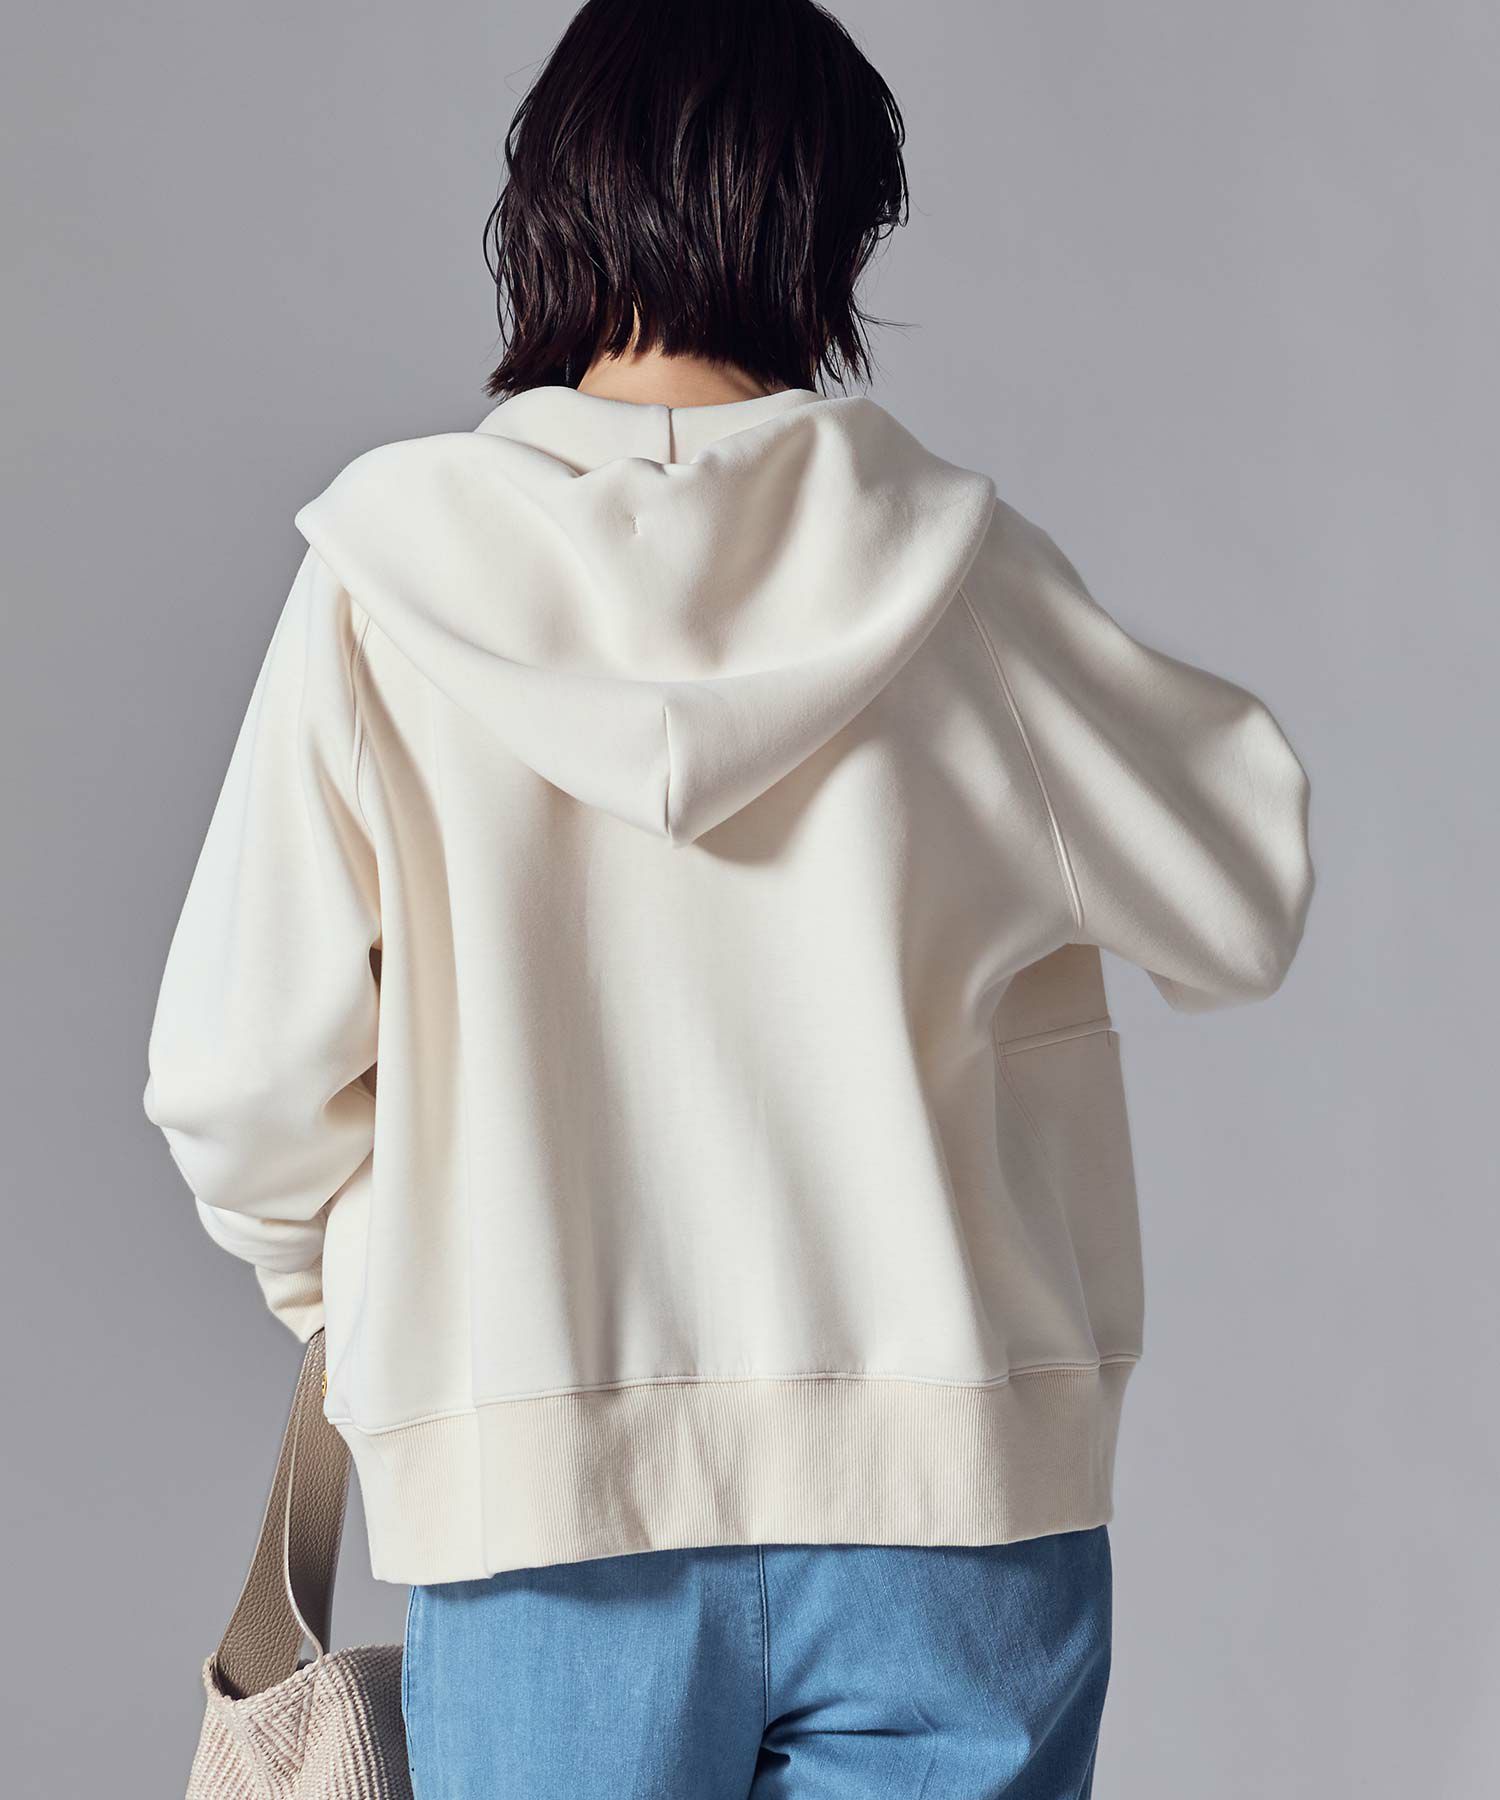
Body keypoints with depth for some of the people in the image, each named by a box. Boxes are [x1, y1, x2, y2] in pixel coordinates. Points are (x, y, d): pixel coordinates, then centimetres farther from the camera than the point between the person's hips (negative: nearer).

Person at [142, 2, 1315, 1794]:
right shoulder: (951, 570, -4)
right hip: (947, 1501, 1)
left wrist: (329, 1272, 16)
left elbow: (243, 1074, -4)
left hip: (545, 1502, 0)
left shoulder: (390, 580, -6)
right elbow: (1246, 903, 7)